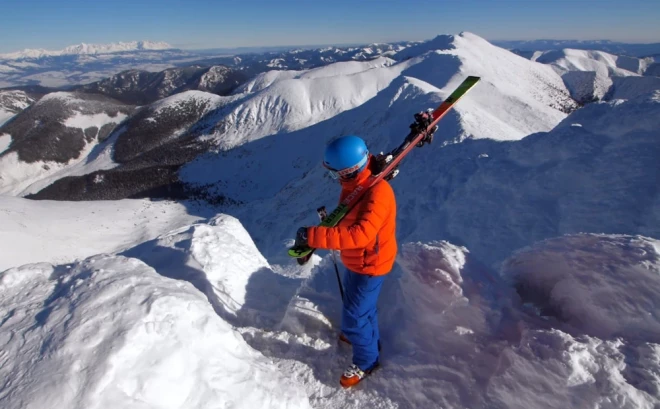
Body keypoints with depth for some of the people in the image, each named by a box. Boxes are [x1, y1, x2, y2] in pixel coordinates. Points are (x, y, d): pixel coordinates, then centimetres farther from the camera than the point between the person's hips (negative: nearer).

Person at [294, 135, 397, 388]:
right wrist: (314, 239, 1)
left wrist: (313, 236, -46)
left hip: (369, 265, -9)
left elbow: (360, 234, -44)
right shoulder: (354, 184, -5)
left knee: (354, 316, 4)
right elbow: (342, 220, 8)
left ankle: (366, 361, 29)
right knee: (362, 306, 29)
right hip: (355, 260, 9)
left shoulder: (377, 192, -34)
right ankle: (366, 337, 56)